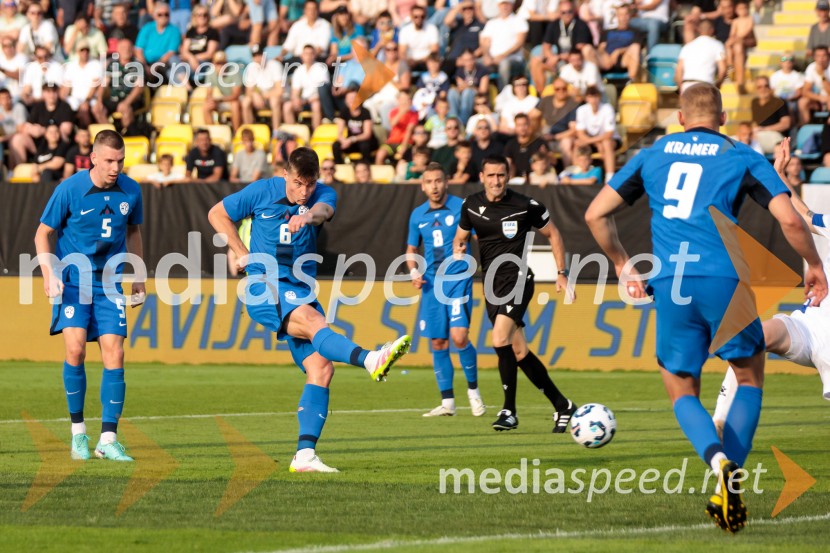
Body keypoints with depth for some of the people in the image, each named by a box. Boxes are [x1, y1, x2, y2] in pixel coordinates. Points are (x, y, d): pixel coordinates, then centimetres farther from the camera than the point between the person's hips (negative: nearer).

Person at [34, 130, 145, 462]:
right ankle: (78, 431, 0)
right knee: (75, 349, -17)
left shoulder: (131, 191, -1)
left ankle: (108, 440, -3)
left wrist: (138, 277, 18)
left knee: (114, 355, -6)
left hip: (110, 284, 3)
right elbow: (43, 233, -2)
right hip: (73, 281, -3)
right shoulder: (69, 190, -11)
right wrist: (48, 271, -17)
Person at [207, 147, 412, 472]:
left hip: (301, 291, 5)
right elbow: (217, 214, 12)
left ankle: (305, 454, -8)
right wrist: (242, 254, 3)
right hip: (263, 286, -5)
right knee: (312, 320, -33)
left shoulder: (323, 195, 2)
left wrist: (308, 216, -49)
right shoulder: (262, 192, -1)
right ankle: (371, 360, -59)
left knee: (321, 367, -7)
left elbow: (323, 210, -24)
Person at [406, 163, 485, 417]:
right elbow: (412, 249, 22)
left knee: (459, 337, -16)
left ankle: (473, 390, 4)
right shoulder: (418, 215, 10)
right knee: (437, 343, 3)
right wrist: (414, 272, 4)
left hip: (458, 279, -4)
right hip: (431, 284, 5)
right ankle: (447, 402, 11)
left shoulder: (461, 207, -4)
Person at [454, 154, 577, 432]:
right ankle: (562, 405, 19)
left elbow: (553, 234, 5)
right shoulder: (471, 205, 4)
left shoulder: (525, 206, -8)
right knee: (519, 352, 6)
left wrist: (561, 273, 2)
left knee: (501, 339, -24)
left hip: (517, 277, -6)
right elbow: (460, 237, 19)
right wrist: (459, 250, -5)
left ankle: (509, 411, -16)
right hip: (491, 283, 6)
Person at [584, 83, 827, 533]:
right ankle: (730, 479, 3)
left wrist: (623, 266, 24)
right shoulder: (742, 158, 7)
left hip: (669, 287, 2)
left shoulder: (652, 155, 15)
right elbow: (790, 220, -4)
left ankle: (718, 459, -18)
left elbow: (596, 214, 13)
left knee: (682, 393, 14)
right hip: (722, 279, -2)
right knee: (750, 378, 19)